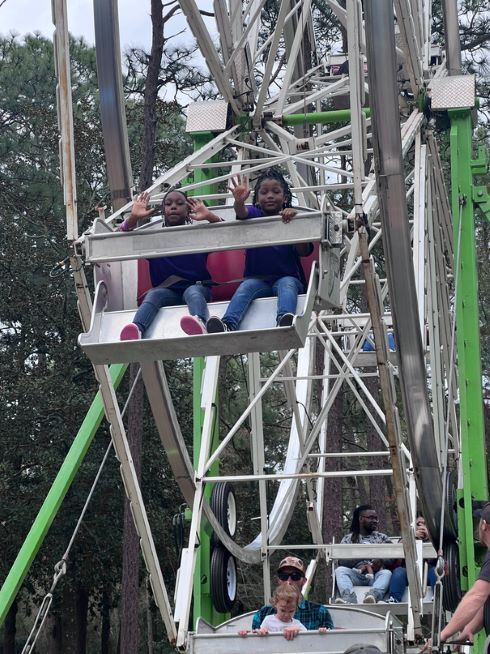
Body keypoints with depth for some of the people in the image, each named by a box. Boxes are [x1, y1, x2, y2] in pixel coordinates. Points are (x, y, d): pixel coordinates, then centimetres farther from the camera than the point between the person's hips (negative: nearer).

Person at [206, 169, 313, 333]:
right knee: (246, 286, -29)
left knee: (287, 284, -33)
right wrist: (239, 201, -39)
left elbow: (304, 252, -7)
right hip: (258, 278, 1)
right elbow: (242, 213, -14)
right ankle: (228, 324, -51)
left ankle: (285, 319, -61)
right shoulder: (254, 214, 12)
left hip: (287, 277, -1)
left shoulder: (290, 217, 7)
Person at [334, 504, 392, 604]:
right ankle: (349, 599, -57)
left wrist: (381, 561, -13)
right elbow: (341, 560, 2)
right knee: (340, 570, -30)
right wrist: (359, 565, -15)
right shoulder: (348, 539, 18)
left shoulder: (382, 537, 23)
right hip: (356, 574, 0)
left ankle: (372, 595, -62)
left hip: (376, 575, 0)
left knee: (387, 573, -32)